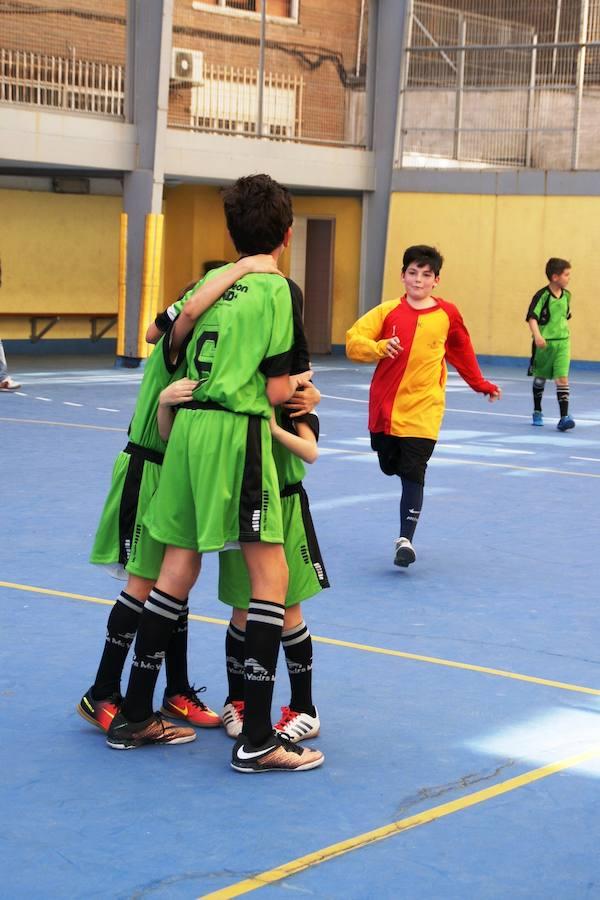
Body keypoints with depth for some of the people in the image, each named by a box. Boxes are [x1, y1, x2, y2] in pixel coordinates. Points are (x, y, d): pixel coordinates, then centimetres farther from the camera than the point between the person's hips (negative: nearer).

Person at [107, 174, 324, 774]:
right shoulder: (277, 290, -6)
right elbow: (277, 390, -9)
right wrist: (300, 387, 12)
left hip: (189, 422, 7)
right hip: (237, 431, -7)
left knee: (178, 568, 15)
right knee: (270, 575, -2)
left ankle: (134, 716, 22)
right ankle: (256, 739, -3)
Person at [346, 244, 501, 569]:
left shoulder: (447, 314, 1)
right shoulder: (388, 311, -2)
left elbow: (462, 351, 17)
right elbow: (353, 341, -7)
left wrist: (480, 384, 23)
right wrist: (381, 347, -24)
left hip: (423, 409, -2)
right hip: (385, 405, 2)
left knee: (413, 474, -10)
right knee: (389, 466, 10)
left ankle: (406, 539, -7)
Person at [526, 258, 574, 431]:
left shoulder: (566, 295, 4)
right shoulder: (542, 295, -14)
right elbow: (532, 318, -21)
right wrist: (537, 336, -34)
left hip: (562, 342, 3)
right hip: (544, 343, -3)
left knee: (562, 379, -9)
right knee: (540, 378, 14)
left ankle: (564, 417, -13)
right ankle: (537, 412, 32)